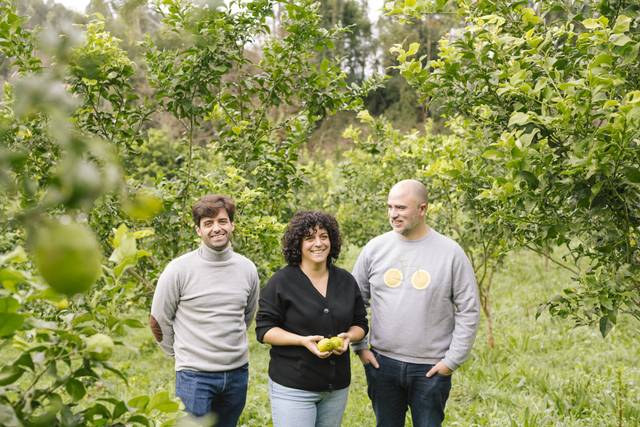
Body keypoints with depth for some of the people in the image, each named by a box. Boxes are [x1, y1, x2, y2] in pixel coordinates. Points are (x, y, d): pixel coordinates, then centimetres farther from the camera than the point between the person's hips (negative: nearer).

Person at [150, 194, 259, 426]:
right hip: (195, 375, -4)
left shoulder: (247, 269, 2)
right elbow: (159, 321, 0)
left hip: (238, 373, 4)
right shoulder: (179, 269, -10)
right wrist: (180, 352, 9)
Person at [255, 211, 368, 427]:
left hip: (337, 387, 5)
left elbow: (360, 324, 14)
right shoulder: (281, 281, -7)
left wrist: (348, 336, -9)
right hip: (292, 388, -5)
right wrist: (303, 340, -21)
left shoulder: (346, 280, 7)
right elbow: (264, 329, -7)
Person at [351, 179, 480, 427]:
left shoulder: (450, 253, -7)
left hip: (431, 369, -2)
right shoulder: (375, 248, 0)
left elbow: (469, 311, -4)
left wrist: (453, 360, -7)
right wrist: (360, 347, 3)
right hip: (382, 363, 2)